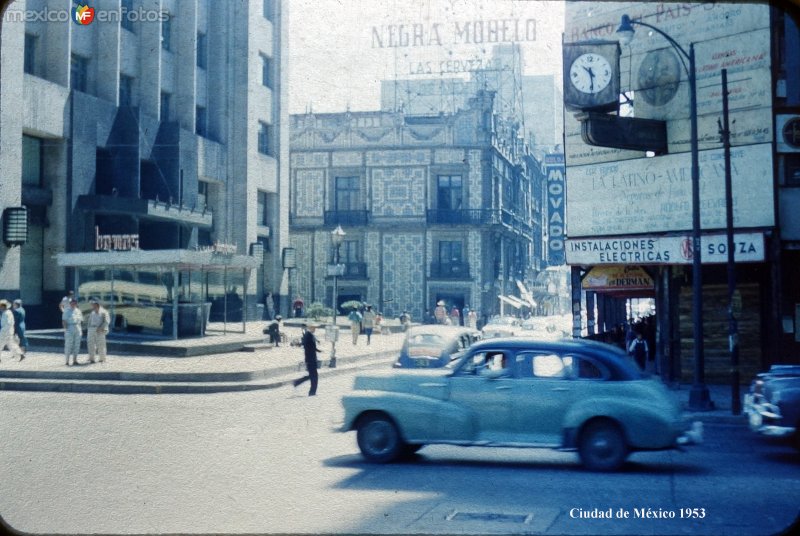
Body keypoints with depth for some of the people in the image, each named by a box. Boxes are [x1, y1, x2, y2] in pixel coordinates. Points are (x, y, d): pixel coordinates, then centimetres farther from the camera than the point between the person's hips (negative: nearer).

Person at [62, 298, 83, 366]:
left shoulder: (78, 311, 13)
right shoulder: (67, 311, -3)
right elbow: (64, 321, -6)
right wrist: (65, 328, -15)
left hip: (78, 329, 6)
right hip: (69, 329, -6)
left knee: (77, 345, 8)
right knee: (68, 345, -5)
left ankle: (75, 360, 15)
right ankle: (67, 361, -2)